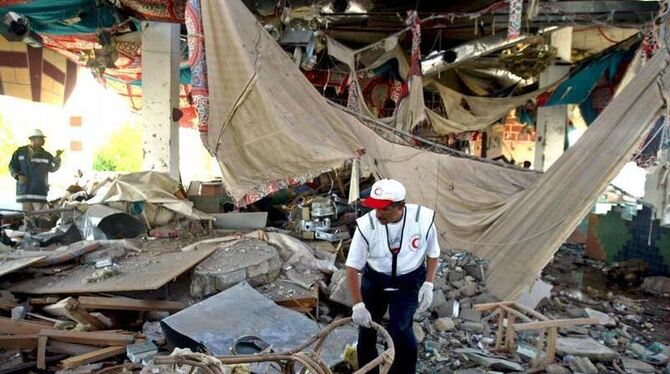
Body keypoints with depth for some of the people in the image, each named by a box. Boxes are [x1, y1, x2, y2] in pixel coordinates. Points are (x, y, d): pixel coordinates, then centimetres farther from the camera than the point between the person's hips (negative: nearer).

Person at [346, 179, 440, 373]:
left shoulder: (423, 219, -22)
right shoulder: (366, 225, -25)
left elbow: (433, 254, -2)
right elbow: (352, 267, -16)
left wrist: (428, 284, -11)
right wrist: (358, 305, -17)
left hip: (409, 281, -1)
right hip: (374, 280, 1)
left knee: (400, 331, -13)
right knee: (366, 328, 8)